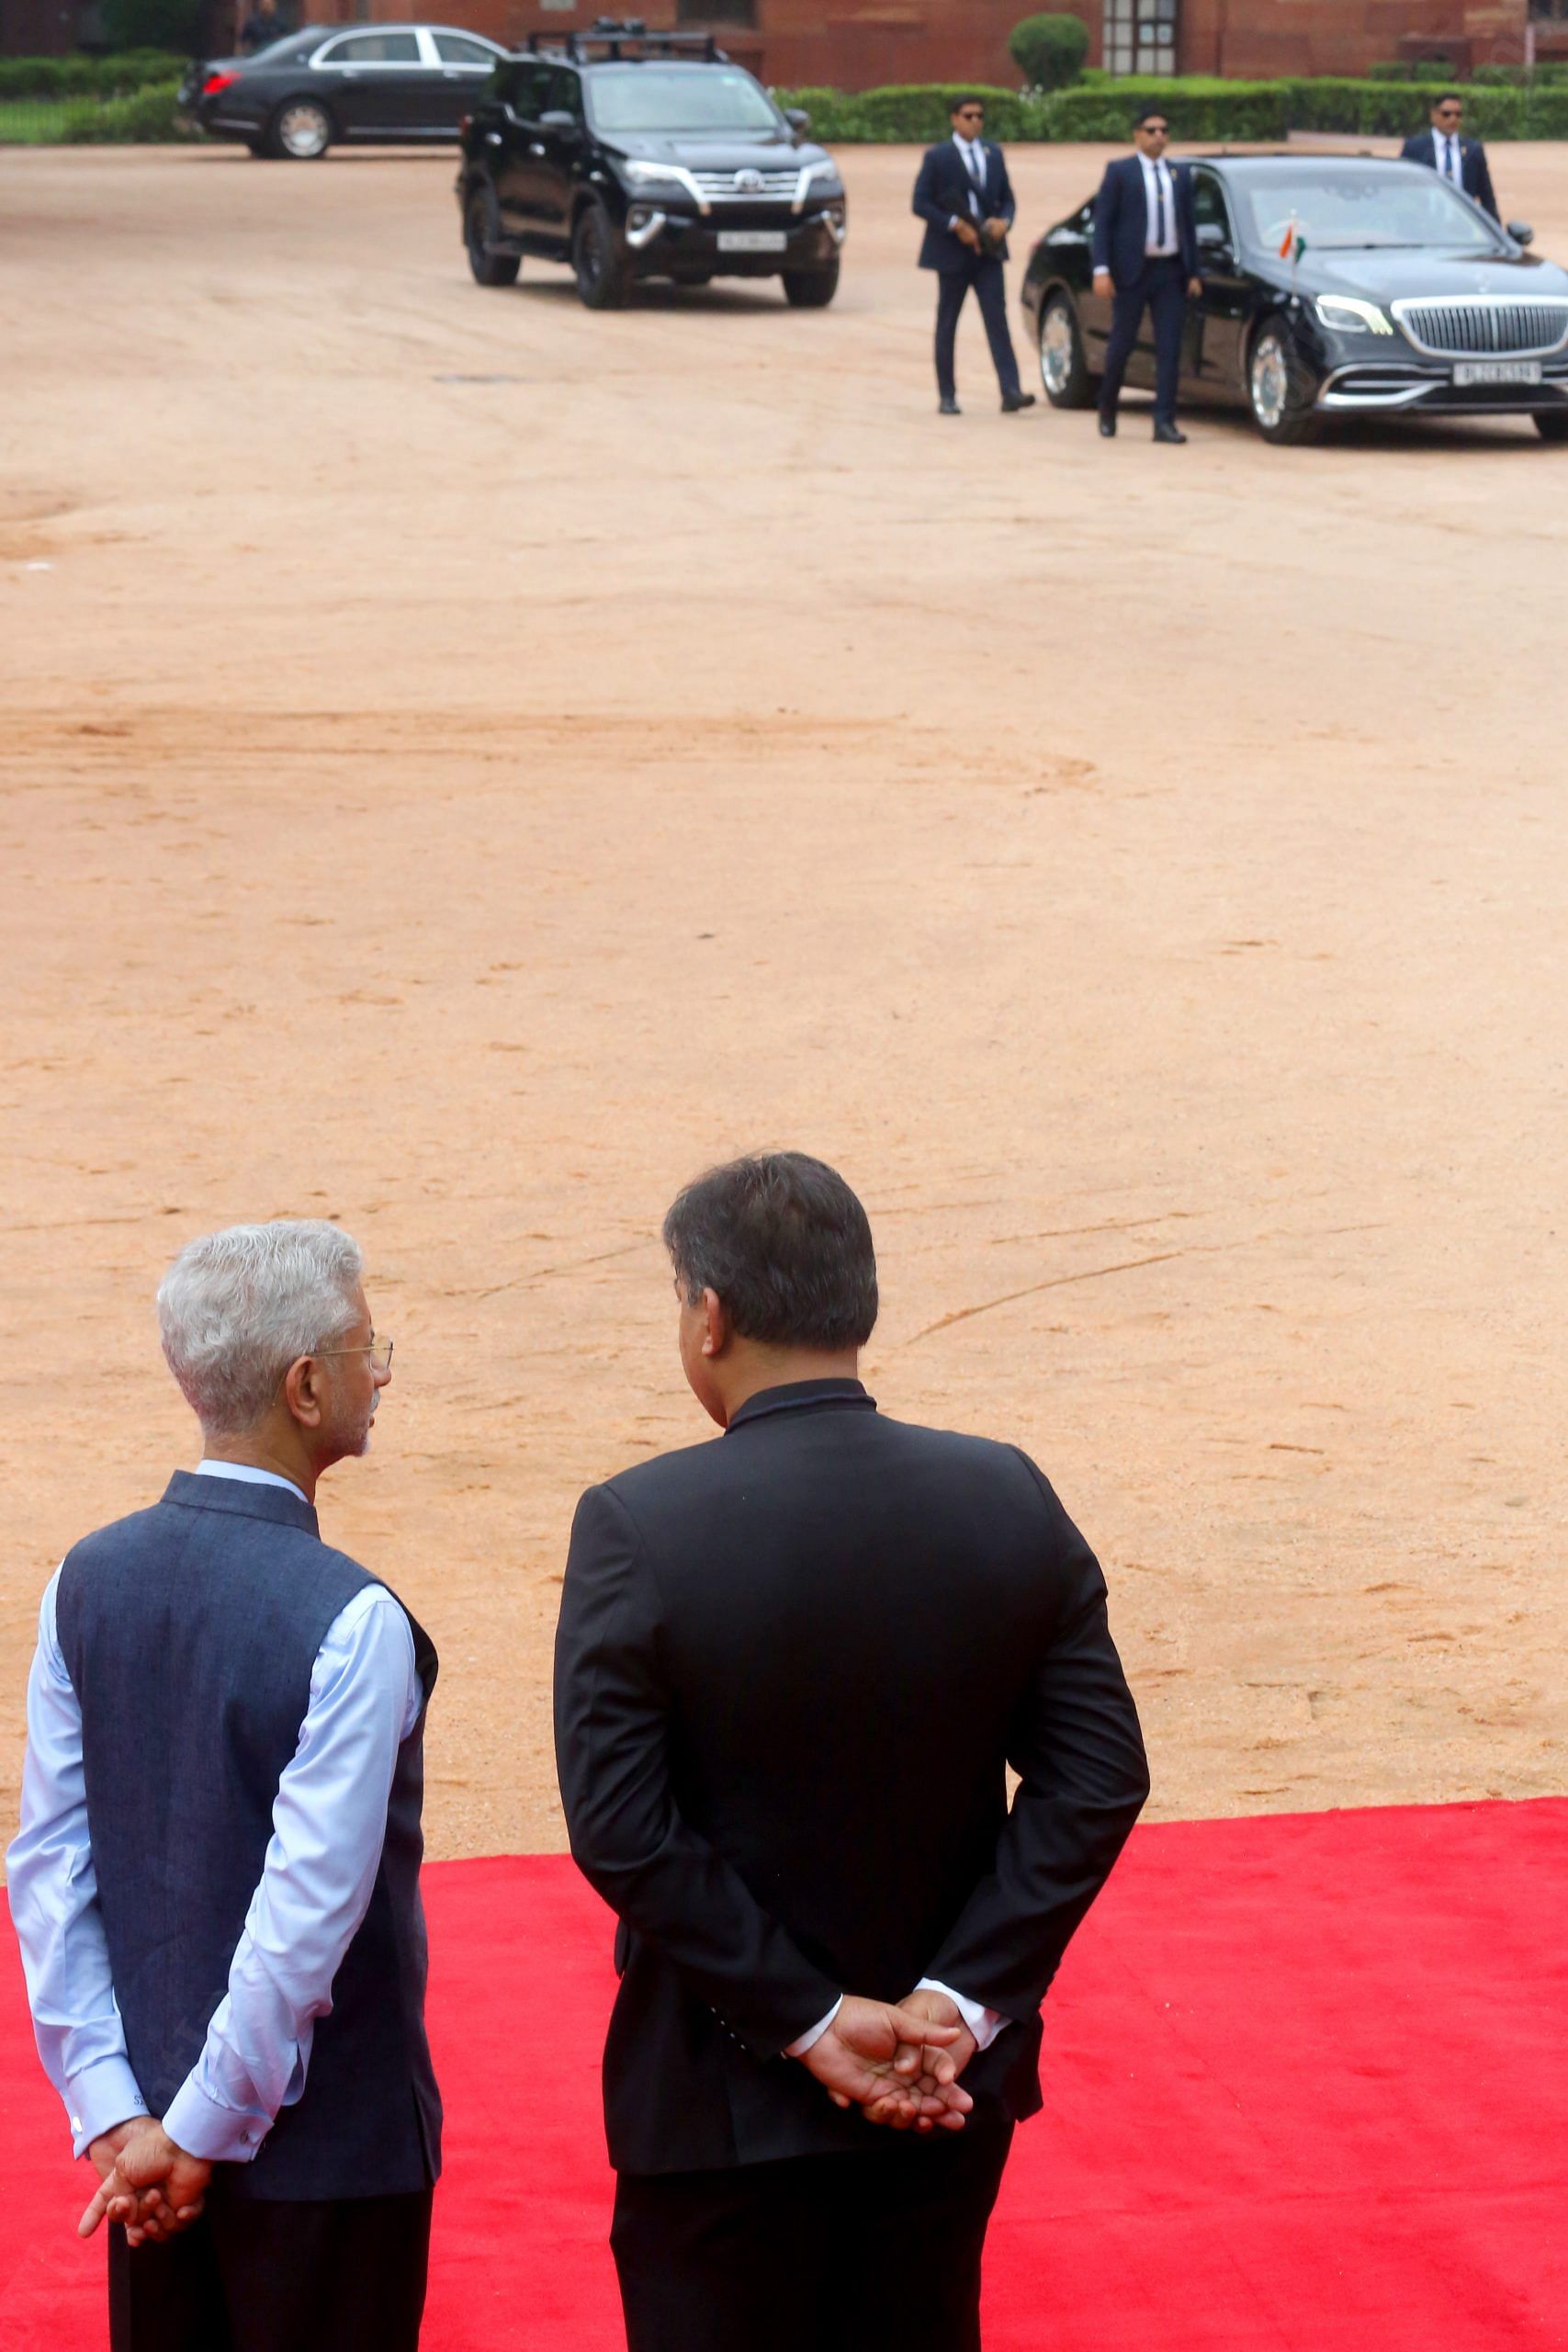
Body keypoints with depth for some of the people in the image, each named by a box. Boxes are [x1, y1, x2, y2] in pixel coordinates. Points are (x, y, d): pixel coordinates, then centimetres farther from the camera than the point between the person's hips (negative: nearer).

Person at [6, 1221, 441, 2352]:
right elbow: (310, 1911, -22)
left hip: (145, 2131, 6)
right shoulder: (351, 1622, -20)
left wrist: (112, 2109, -1)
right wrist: (206, 2131, -14)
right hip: (329, 2141, -6)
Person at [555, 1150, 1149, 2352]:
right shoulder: (1009, 1502, -6)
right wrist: (961, 2003, -10)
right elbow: (1099, 1777, -7)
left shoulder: (637, 1529, -17)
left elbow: (622, 1829, -19)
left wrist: (809, 2020, -14)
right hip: (954, 2090, 4)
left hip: (725, 2104, -3)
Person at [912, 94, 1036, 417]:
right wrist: (955, 225, -18)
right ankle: (946, 396, 11)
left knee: (997, 320, -8)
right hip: (952, 253, -3)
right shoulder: (936, 157, -3)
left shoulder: (994, 155, 11)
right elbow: (921, 203, -7)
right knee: (947, 326, 5)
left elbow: (1006, 199, 14)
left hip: (988, 249, 3)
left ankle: (1011, 391, -17)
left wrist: (1003, 222, -8)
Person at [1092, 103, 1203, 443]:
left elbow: (1188, 225, 14)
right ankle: (1107, 407, 26)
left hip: (1171, 273, 3)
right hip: (1131, 272, -3)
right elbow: (1102, 222, -3)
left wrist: (1193, 273, 9)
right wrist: (1101, 270, -12)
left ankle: (1164, 422, -5)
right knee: (1122, 343, 3)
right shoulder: (1119, 172, 1)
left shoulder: (1180, 175, 13)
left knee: (1169, 348, -4)